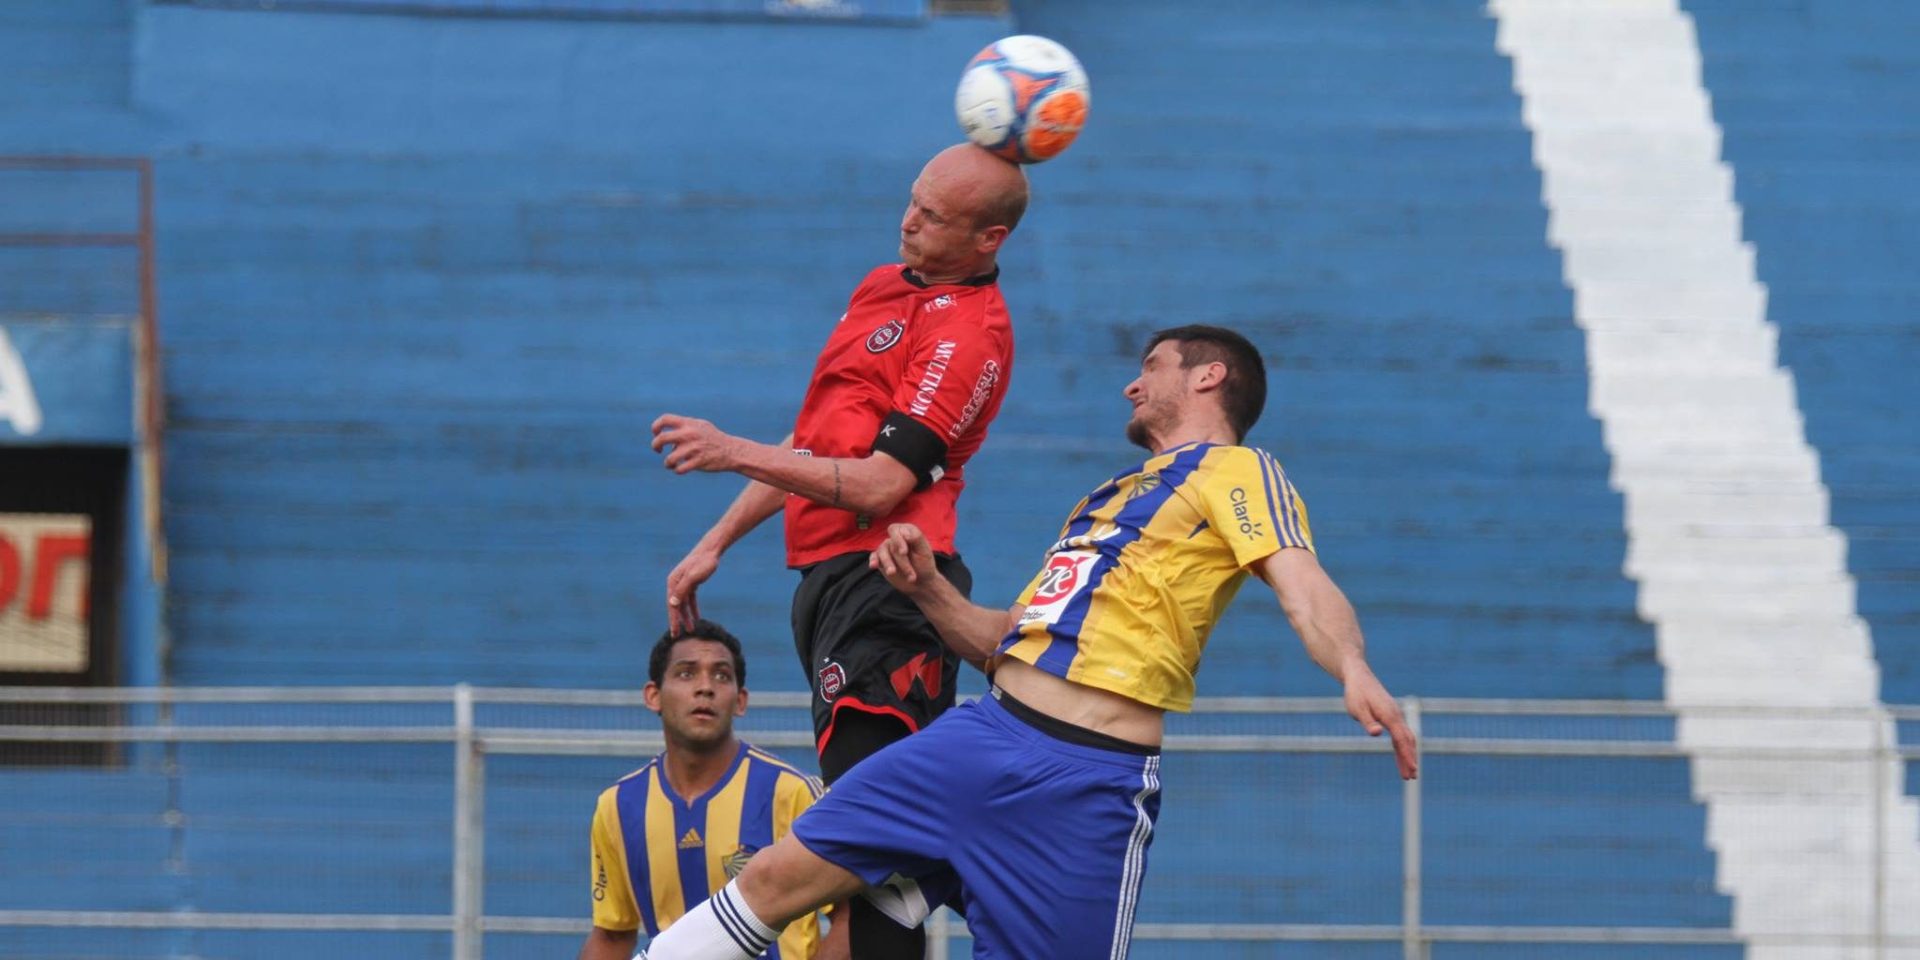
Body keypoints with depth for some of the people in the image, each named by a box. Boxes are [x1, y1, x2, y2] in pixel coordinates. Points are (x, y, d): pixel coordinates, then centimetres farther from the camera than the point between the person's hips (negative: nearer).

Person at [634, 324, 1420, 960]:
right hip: (985, 735, 8)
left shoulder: (1236, 471, 3)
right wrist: (928, 590, 11)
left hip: (1088, 779, -8)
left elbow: (1304, 588, -15)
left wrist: (1353, 669, -36)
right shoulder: (1111, 495, 27)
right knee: (779, 877, 3)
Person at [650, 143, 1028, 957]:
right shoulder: (882, 288, 19)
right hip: (828, 579, 9)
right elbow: (812, 444, 28)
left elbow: (877, 486, -17)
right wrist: (715, 545, 26)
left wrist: (735, 454, -17)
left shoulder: (971, 333, -11)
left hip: (883, 588, -9)